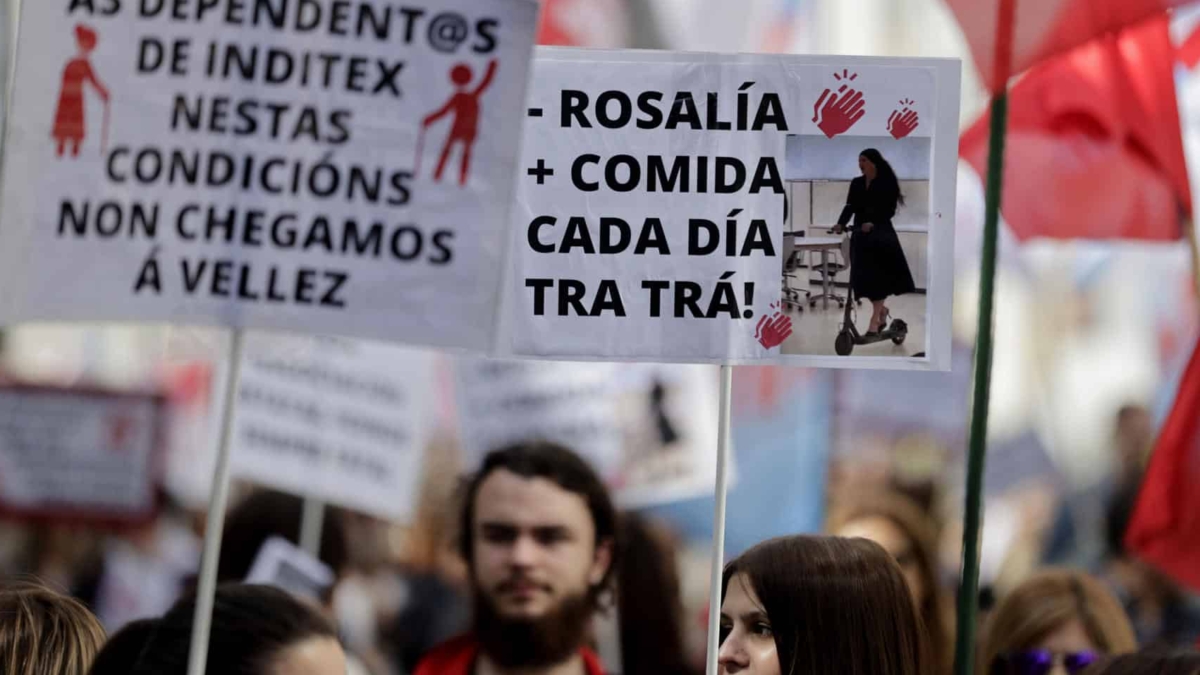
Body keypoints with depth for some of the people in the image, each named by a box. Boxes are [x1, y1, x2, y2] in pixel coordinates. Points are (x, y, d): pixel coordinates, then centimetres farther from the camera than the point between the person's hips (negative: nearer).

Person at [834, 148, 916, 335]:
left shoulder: (887, 183, -6)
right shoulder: (856, 183, 8)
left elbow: (890, 210, -13)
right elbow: (850, 206, 0)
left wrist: (873, 223, -28)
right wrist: (841, 223, -19)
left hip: (881, 234, -5)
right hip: (861, 235, 5)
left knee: (878, 277, -8)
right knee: (864, 277, 5)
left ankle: (875, 319, -6)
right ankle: (882, 311, 26)